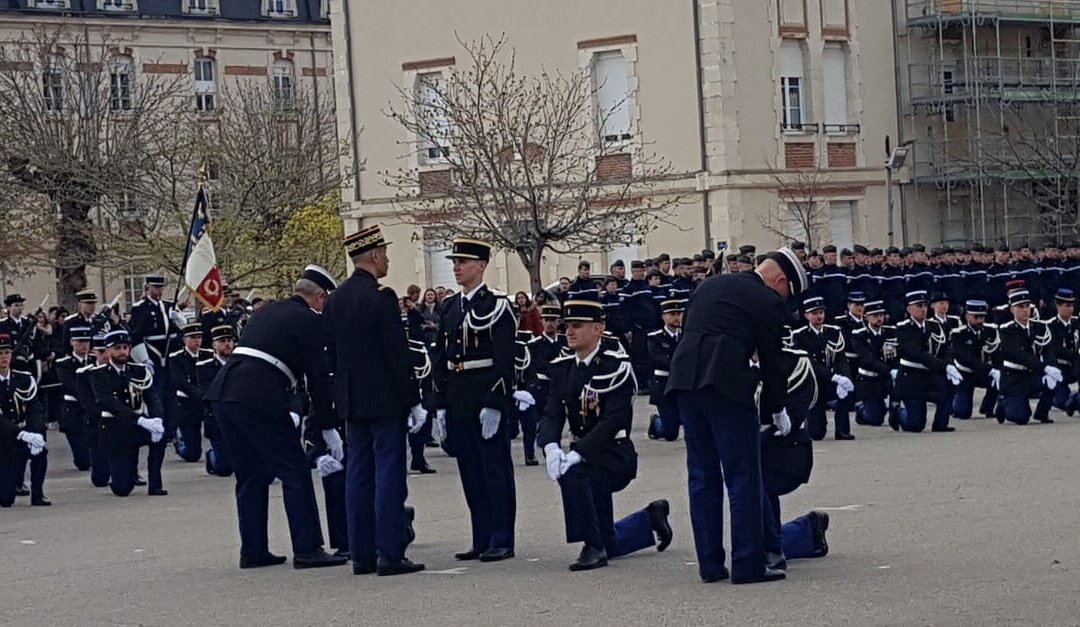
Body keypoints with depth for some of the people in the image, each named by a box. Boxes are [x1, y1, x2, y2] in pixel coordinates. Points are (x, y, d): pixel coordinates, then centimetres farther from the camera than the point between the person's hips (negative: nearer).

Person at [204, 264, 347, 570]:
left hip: (223, 392, 8)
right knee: (296, 472, 1)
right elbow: (319, 376, 2)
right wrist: (327, 421, 12)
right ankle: (307, 550, 1)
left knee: (251, 476, 17)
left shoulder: (265, 312, 25)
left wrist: (284, 412, 28)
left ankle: (253, 551, 19)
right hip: (258, 399, -8)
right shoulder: (311, 321, 3)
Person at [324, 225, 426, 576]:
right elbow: (398, 353, -15)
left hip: (351, 400, 7)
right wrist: (413, 400, -9)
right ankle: (390, 554, -5)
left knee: (358, 473, 9)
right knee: (389, 471, -4)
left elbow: (332, 354, 13)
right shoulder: (381, 297, -14)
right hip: (385, 399, -7)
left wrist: (340, 400, 18)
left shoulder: (335, 300, 9)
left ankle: (361, 554, 12)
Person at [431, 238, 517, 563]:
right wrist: (440, 405, 10)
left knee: (496, 471, -1)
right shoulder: (450, 307, 13)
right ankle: (482, 541, 16)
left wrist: (494, 405, -18)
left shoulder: (496, 305, -7)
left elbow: (504, 360, -13)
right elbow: (441, 358, 15)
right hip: (457, 402, 7)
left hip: (488, 400, -7)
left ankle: (501, 541, 3)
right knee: (470, 473, 10)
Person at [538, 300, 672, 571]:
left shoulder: (617, 366, -15)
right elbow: (551, 415, -5)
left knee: (572, 474, -36)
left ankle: (593, 548, -22)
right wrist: (551, 447, -27)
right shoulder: (562, 368, 4)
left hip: (615, 455, -7)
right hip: (586, 459, 7)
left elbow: (613, 421, -24)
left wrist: (577, 454, -35)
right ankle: (652, 518, 39)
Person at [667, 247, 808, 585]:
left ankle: (710, 564, 15)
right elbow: (771, 360, 4)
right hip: (726, 385, -7)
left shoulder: (709, 285, 23)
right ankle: (748, 564, 1)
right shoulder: (767, 302, 3)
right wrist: (777, 409, 18)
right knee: (743, 478, 1)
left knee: (703, 477, 13)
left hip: (684, 380, 7)